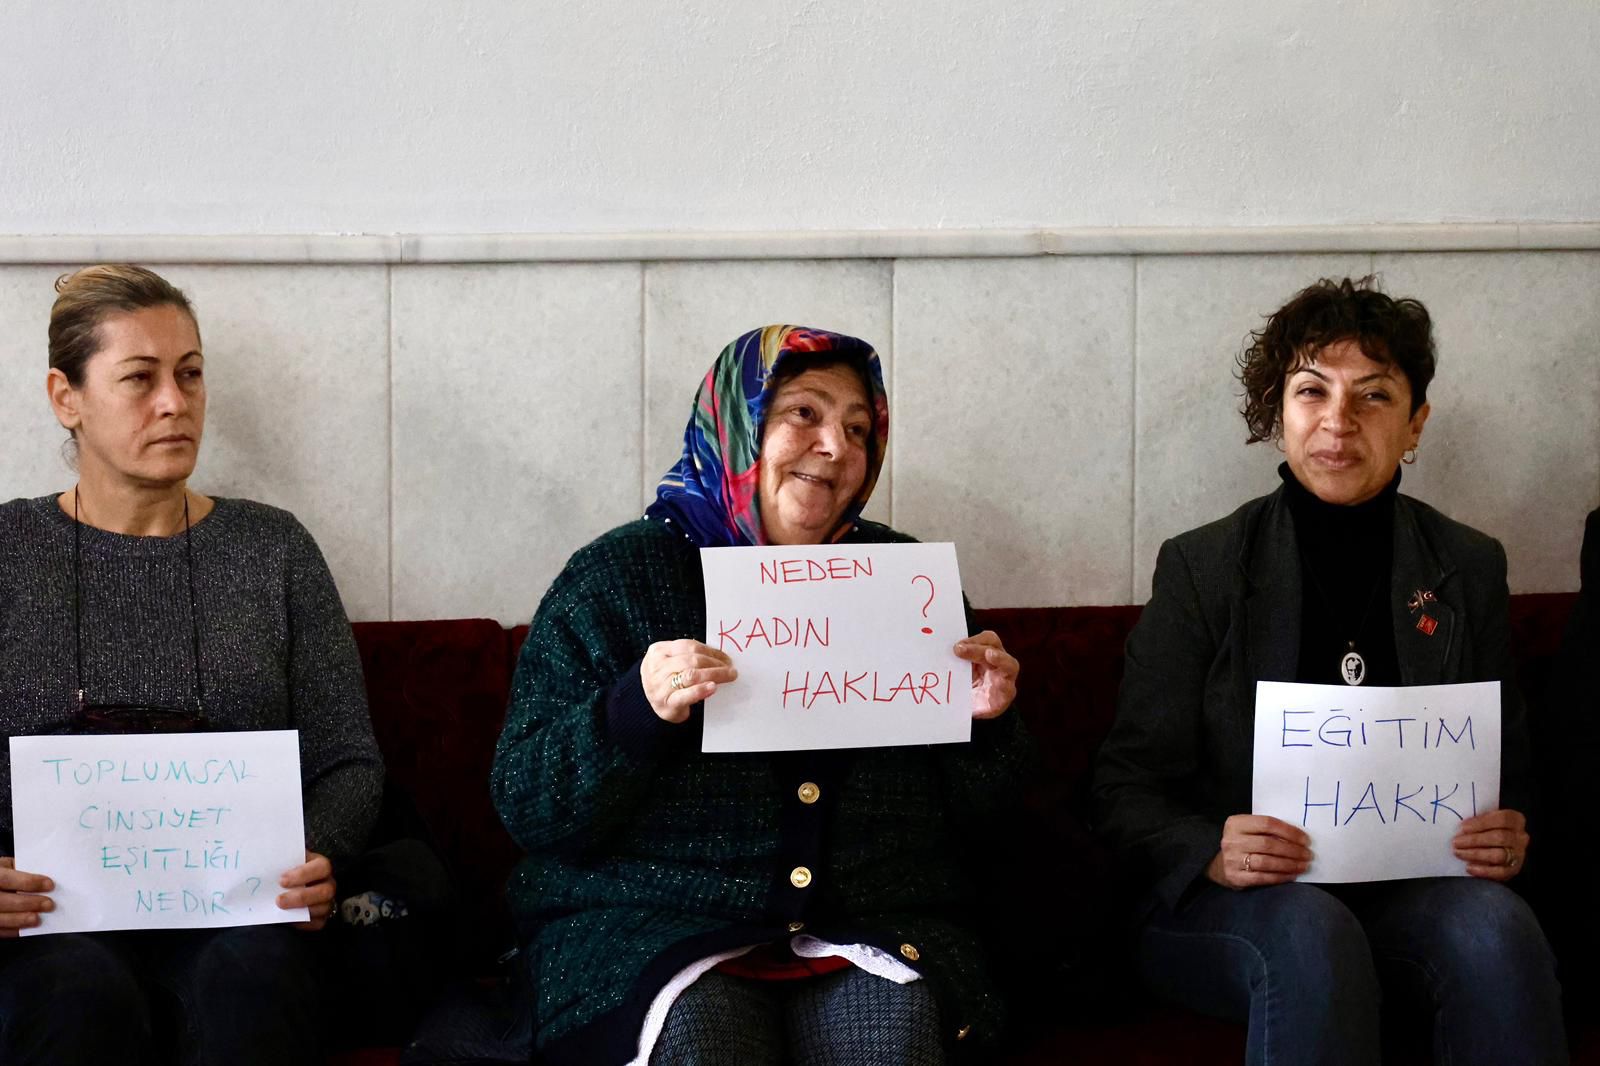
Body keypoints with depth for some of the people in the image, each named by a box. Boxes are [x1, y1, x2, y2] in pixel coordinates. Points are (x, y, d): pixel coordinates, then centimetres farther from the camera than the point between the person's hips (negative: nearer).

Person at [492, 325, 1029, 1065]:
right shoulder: (617, 578, 4)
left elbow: (966, 813, 16)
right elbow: (528, 810, -3)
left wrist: (985, 725, -5)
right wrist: (634, 714, -20)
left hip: (873, 923, 2)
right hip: (650, 924, -2)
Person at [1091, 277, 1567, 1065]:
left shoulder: (1470, 570, 12)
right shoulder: (1201, 568, 4)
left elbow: (1507, 772, 16)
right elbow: (1127, 790, 1)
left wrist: (1507, 836, -8)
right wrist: (1211, 853, -20)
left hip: (1413, 893, 2)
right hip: (1229, 903, -2)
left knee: (1493, 924, -32)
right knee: (1310, 933, -37)